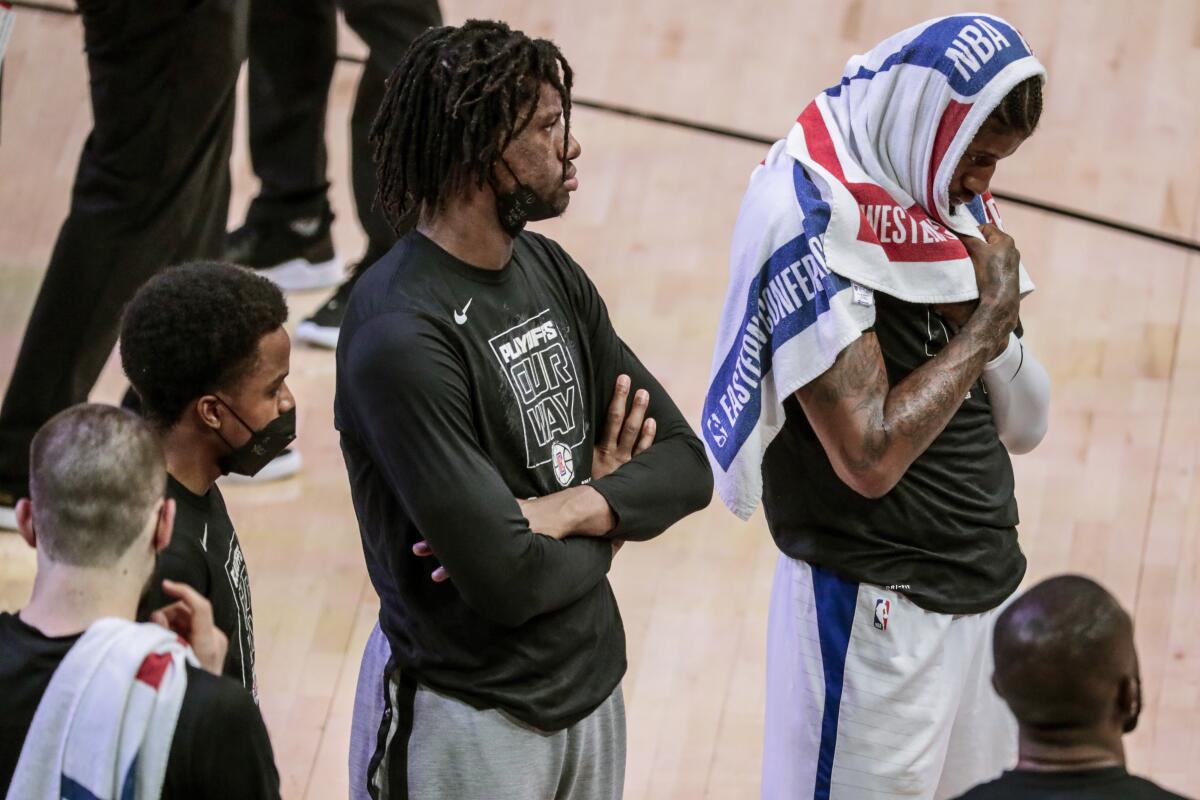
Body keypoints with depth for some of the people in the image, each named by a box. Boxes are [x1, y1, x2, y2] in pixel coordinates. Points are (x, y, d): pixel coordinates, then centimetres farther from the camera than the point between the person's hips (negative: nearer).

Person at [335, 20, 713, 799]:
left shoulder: (549, 270, 3)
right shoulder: (403, 335, -23)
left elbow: (685, 463, 2)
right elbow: (506, 578, -26)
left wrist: (559, 511, -16)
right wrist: (606, 513, -6)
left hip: (592, 684, 7)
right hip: (477, 724, -7)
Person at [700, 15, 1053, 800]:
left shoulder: (951, 204, 7)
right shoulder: (818, 226, -17)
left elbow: (1025, 424, 7)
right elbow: (871, 457, -24)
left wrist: (992, 310, -12)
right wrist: (988, 319, -14)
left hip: (987, 588, 7)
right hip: (879, 612, -7)